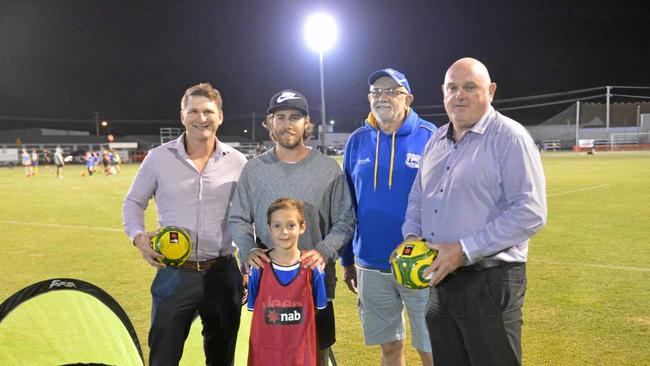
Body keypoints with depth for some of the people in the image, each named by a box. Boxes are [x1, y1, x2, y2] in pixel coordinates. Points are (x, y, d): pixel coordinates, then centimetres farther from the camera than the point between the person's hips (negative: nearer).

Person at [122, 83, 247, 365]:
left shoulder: (237, 162, 0)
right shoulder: (158, 158, -4)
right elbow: (133, 202, 7)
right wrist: (138, 236, -13)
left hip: (223, 275, 2)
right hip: (173, 275, -1)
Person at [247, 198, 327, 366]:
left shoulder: (312, 267, -5)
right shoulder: (259, 267, -5)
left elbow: (317, 309, 5)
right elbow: (254, 309, 5)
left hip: (301, 349, 0)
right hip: (265, 351, 0)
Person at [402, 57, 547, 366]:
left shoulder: (509, 137, -11)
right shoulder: (436, 140, 12)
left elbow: (530, 212, -18)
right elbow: (418, 196, 21)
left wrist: (464, 250, -21)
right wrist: (412, 235, 1)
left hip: (490, 282, -7)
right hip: (440, 279, 7)